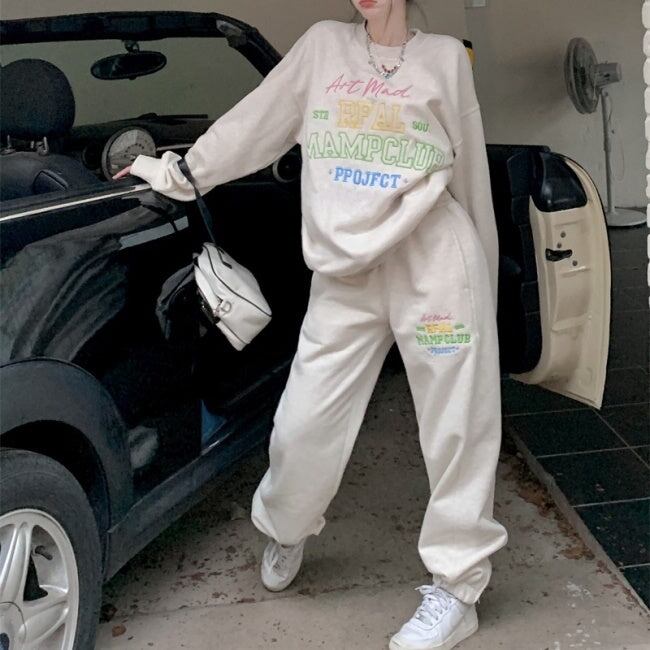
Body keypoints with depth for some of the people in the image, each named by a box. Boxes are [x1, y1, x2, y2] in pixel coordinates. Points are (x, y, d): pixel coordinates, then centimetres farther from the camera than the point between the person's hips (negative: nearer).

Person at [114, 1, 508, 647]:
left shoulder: (445, 56, 9)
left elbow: (471, 176, 11)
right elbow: (253, 122, 17)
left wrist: (484, 276, 13)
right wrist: (180, 171, 18)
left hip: (435, 265, -1)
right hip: (344, 273, 2)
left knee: (458, 426, 1)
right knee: (306, 422, 5)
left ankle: (455, 587, 16)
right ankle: (285, 531, 36)